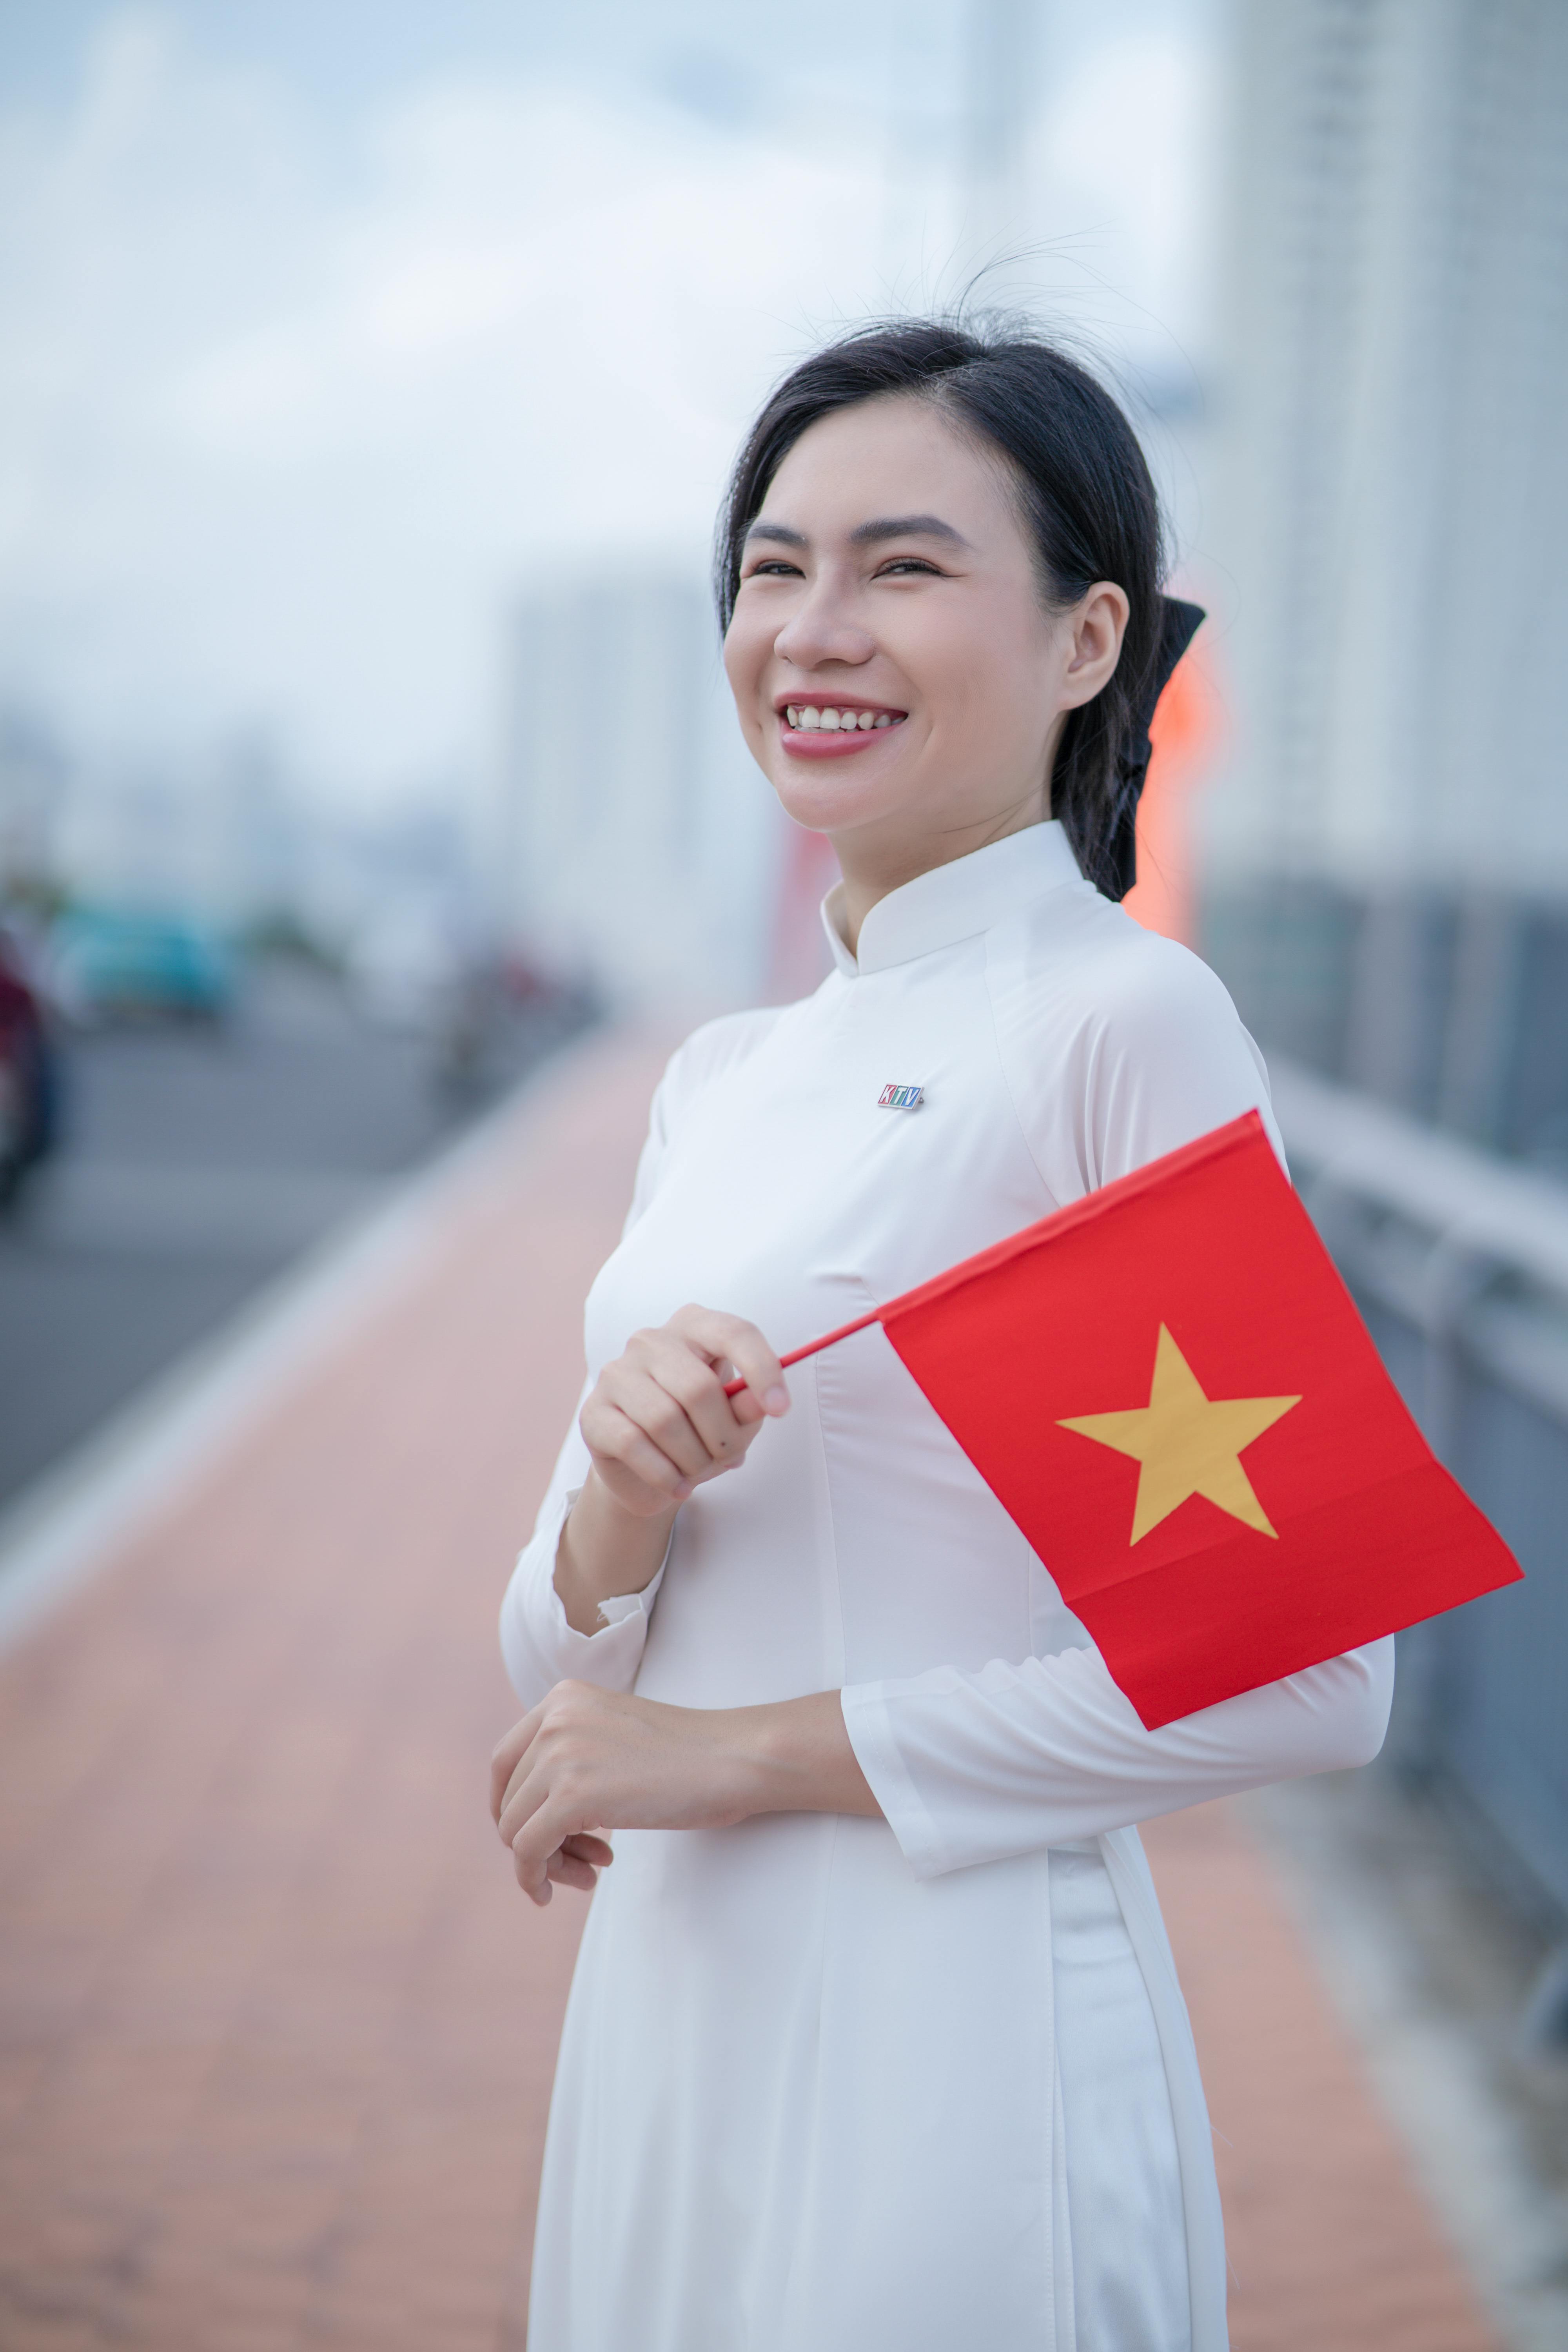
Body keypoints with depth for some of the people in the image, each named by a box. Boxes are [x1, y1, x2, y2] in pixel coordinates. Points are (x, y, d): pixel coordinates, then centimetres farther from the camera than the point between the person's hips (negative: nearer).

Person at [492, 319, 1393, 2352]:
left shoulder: (1127, 1018, -12)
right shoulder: (720, 1078, 9)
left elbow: (1310, 1677, -18)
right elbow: (559, 1677, 9)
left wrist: (754, 1746, -15)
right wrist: (619, 1495, -12)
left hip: (952, 2042, -6)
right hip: (668, 2014, 7)